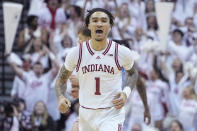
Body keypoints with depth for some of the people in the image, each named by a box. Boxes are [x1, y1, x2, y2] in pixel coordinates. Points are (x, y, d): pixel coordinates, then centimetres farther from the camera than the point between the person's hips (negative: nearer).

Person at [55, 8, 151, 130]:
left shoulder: (122, 52, -7)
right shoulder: (76, 52, -4)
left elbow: (133, 73, 13)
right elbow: (62, 79, 8)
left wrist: (126, 93, -5)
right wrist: (61, 97, -12)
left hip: (112, 114, -3)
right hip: (86, 114, 3)